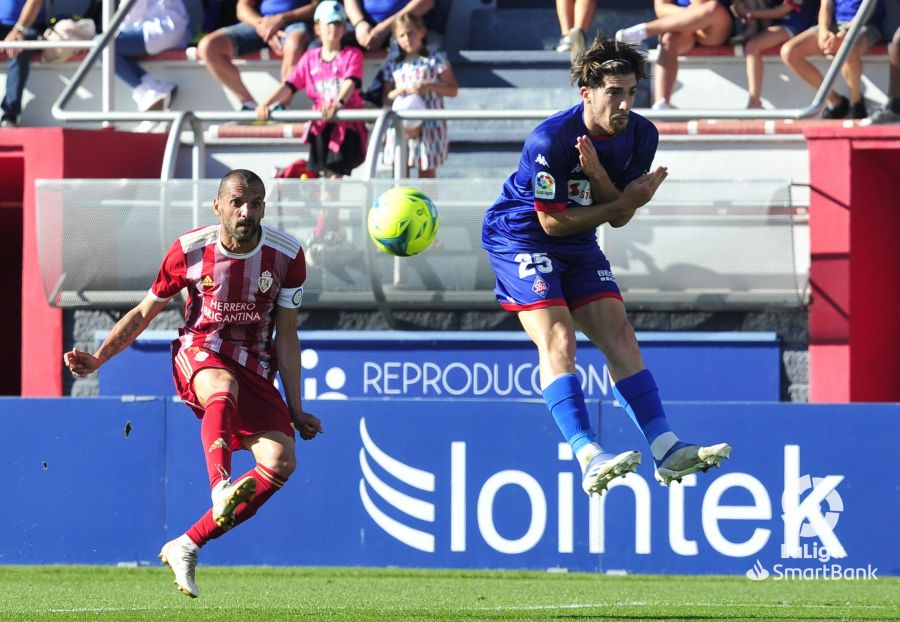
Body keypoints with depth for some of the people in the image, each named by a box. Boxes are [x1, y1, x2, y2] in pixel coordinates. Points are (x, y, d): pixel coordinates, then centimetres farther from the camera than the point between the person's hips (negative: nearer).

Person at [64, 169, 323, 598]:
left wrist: (295, 411, 2)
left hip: (255, 367, 3)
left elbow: (286, 337, 2)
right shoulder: (190, 250, -7)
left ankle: (186, 547, -16)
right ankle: (221, 488, -67)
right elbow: (144, 312, 5)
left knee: (281, 461, -20)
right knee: (224, 385, -41)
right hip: (199, 353, -3)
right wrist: (98, 359, -7)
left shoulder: (287, 256, -5)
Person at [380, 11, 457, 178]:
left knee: (427, 172, 1)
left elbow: (453, 89, 0)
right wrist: (394, 94, -9)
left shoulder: (436, 60, 3)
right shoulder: (393, 65, 12)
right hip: (400, 125, 3)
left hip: (429, 125, -3)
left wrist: (429, 87, -16)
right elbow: (385, 98, 15)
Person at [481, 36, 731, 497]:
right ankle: (589, 460, -33)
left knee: (618, 334, -5)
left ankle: (667, 450, -10)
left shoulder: (640, 136, -8)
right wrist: (625, 200, -22)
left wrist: (597, 176, -25)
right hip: (519, 237, -7)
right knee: (557, 339, -21)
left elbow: (619, 217, -5)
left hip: (577, 245, 7)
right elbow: (553, 221, -21)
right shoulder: (550, 141, -28)